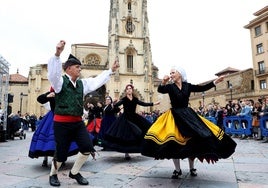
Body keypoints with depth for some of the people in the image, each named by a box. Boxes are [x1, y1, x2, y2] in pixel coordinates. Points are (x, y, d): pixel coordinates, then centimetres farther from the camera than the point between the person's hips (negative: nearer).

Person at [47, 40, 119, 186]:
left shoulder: (82, 83, 11)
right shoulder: (60, 81, -7)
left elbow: (97, 81, 16)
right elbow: (52, 72, -27)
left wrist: (111, 70, 17)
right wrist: (57, 54, -41)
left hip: (78, 121, 6)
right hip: (62, 122, -6)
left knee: (87, 148, -1)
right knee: (61, 152, 3)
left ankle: (74, 172, 25)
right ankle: (53, 174, 35)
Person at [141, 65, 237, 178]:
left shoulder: (188, 86, 4)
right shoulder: (170, 86, -3)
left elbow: (202, 88, 5)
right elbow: (160, 90, -20)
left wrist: (215, 82, 0)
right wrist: (163, 82, -40)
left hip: (188, 115, 2)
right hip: (174, 116, -2)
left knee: (192, 140, 3)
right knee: (173, 142, -5)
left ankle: (192, 168, 23)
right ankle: (177, 169, 12)